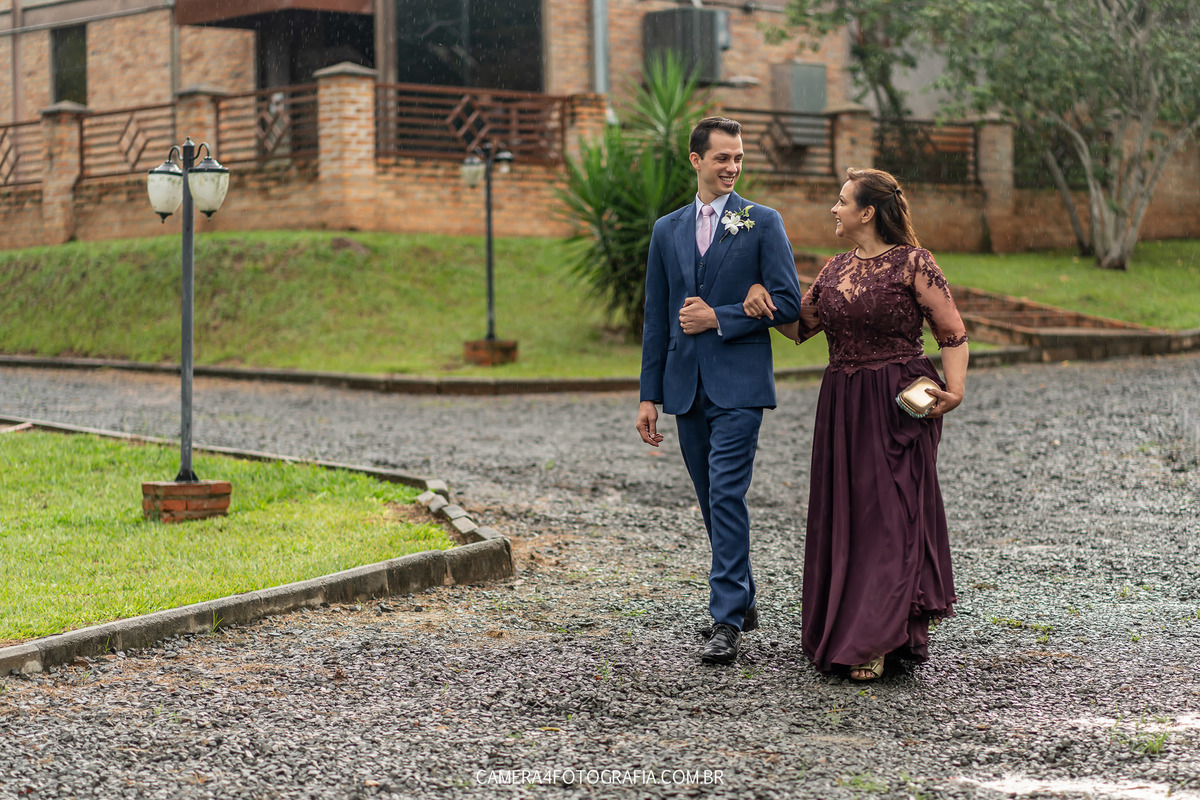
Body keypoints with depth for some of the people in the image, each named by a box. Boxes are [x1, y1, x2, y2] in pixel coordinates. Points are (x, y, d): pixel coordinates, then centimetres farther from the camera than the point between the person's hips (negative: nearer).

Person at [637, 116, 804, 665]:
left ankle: (727, 622, -12)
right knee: (712, 502, 12)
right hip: (686, 387, 5)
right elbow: (656, 319, 13)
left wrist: (717, 319, -12)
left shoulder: (763, 223, 1)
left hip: (739, 383, -5)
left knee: (727, 496, -13)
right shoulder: (668, 230, 12)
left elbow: (787, 302, -6)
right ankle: (742, 601, 26)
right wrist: (649, 396, 9)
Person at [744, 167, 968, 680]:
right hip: (842, 404, 7)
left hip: (899, 403, -7)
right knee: (844, 515, 6)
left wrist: (955, 388, -19)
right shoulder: (835, 269, 13)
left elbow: (953, 333, -5)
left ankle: (877, 641, -7)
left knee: (890, 513, -8)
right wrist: (762, 295, 4)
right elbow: (799, 325, 21)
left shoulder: (912, 263, -6)